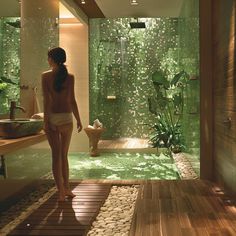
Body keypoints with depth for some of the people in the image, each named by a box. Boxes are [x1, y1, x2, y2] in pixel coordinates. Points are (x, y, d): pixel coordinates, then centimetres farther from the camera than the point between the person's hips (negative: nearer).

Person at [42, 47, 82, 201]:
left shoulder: (46, 76, -4)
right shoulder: (70, 77, -1)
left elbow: (46, 100, -8)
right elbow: (72, 101, -3)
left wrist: (46, 121, -5)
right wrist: (78, 120, 5)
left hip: (53, 117, -1)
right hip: (67, 118, 2)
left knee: (56, 155, 4)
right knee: (64, 155, 15)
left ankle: (61, 192, 4)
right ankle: (66, 189, 21)